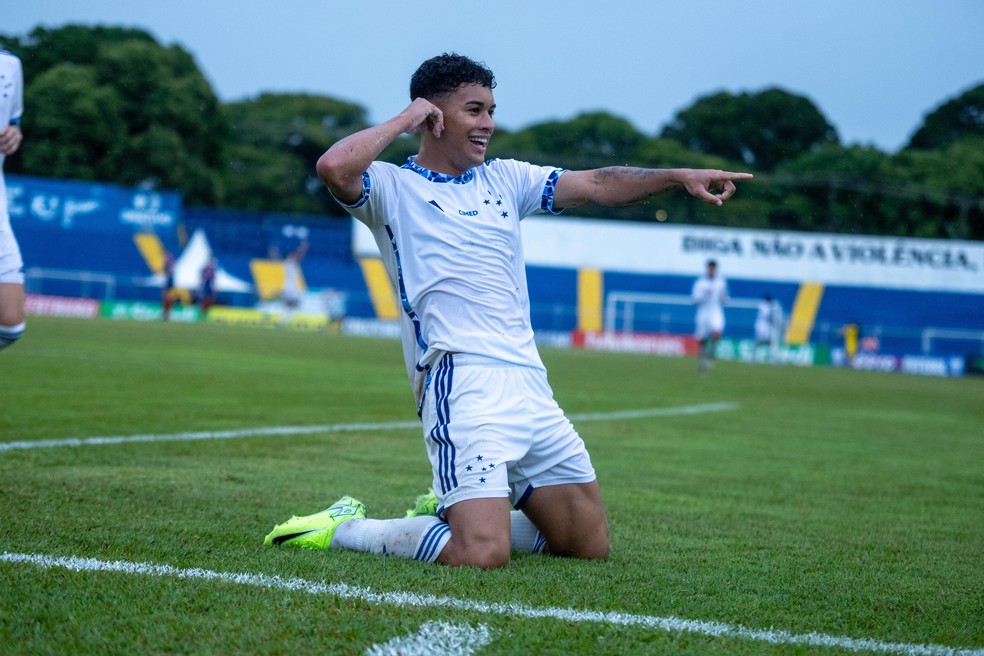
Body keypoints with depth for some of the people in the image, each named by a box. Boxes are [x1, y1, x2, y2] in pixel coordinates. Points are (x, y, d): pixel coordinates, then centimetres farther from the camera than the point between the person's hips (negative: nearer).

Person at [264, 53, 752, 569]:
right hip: (463, 386, -7)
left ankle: (450, 511, 26)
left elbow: (595, 185, 16)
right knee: (483, 556, -22)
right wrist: (403, 120, -6)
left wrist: (680, 176, 4)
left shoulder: (503, 179, 20)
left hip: (530, 387, 7)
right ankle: (345, 529, 0)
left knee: (590, 546, 11)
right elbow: (334, 168, -19)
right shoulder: (393, 186, 2)